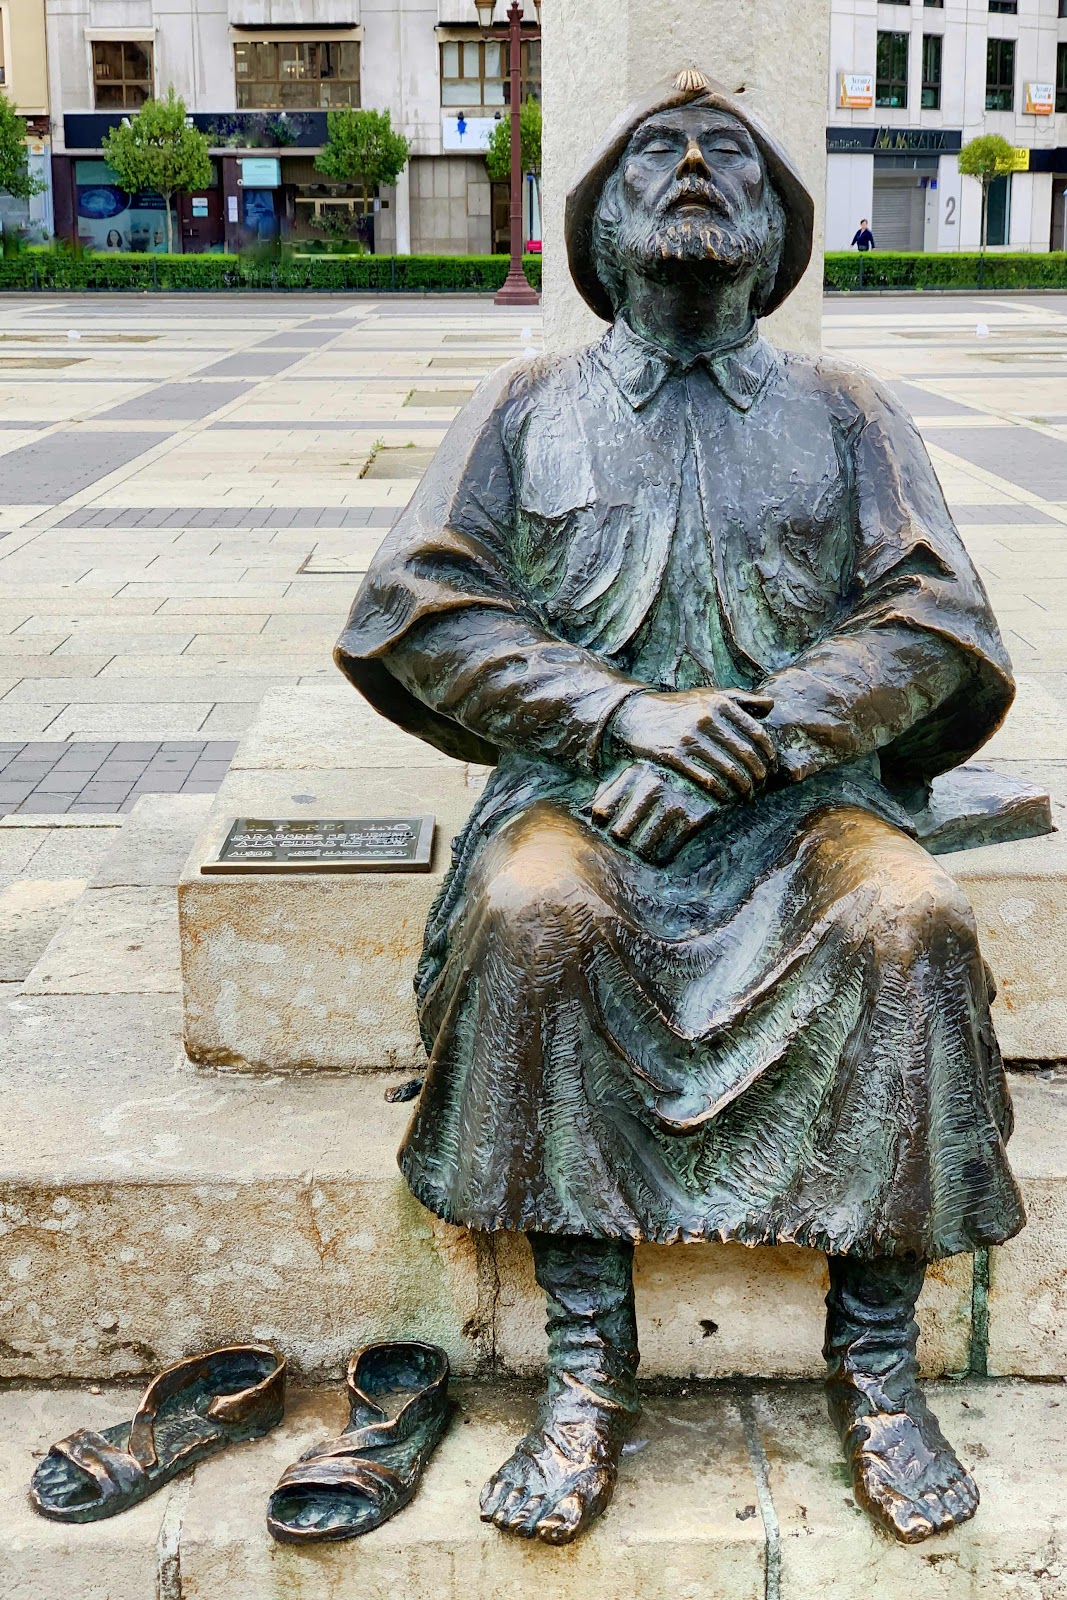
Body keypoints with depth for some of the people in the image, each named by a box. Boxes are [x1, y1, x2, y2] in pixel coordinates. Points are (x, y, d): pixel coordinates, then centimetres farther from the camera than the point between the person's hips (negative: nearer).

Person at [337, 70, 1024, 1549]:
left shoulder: (845, 413, 15)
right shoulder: (528, 409, 14)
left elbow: (934, 621, 3)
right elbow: (418, 610, 2)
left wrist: (751, 740, -13)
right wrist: (623, 714, -13)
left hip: (799, 790, 1)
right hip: (583, 779, 0)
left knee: (913, 919, -31)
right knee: (533, 913, -34)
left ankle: (875, 1358, -19)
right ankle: (589, 1362, -24)